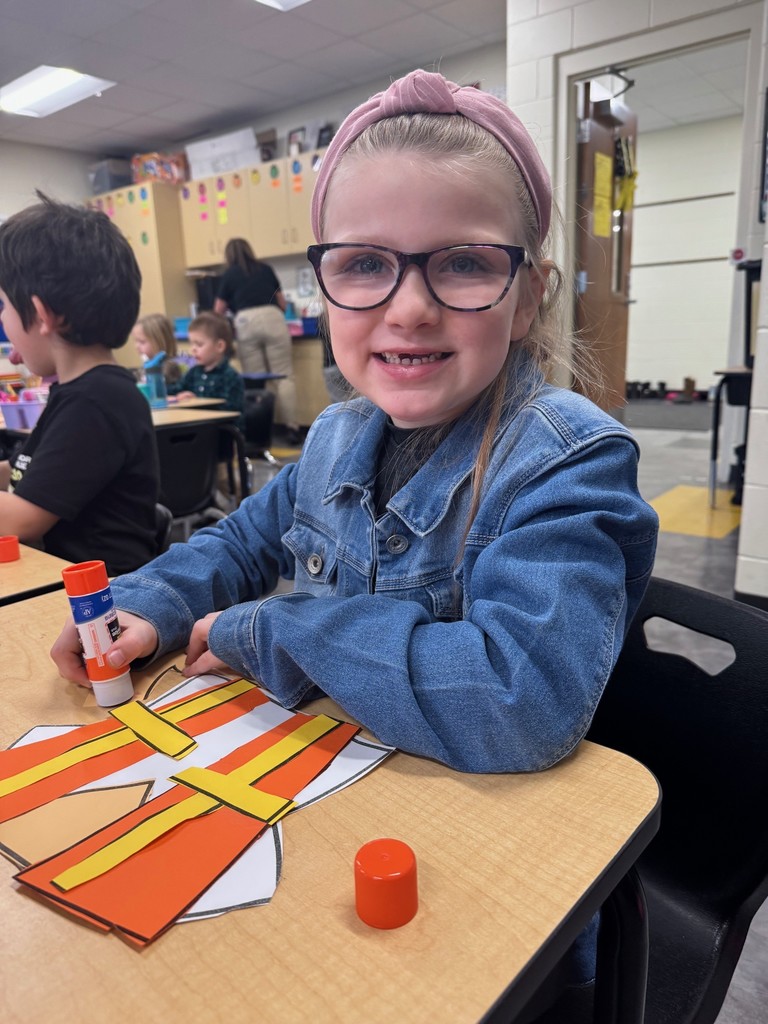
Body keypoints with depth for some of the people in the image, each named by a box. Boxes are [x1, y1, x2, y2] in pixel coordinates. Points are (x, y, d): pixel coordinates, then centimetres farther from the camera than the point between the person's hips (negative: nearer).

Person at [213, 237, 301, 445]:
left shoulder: (229, 274, 17)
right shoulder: (265, 268, 22)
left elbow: (219, 311, 21)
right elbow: (283, 303, 27)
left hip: (246, 322, 0)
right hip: (273, 318, 1)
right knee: (284, 375, -1)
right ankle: (291, 427, -9)